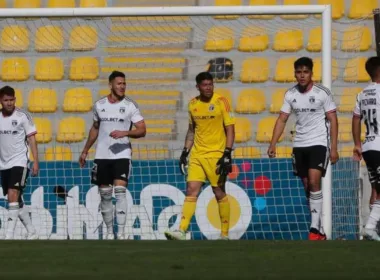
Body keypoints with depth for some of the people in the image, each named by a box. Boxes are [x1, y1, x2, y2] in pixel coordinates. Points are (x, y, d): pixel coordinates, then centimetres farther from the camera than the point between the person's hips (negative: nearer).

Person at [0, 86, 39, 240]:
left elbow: (32, 139, -4)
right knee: (16, 201, 10)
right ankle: (32, 233, 22)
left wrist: (35, 162, -10)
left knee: (13, 196, -18)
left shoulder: (23, 116, -6)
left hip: (19, 162, -6)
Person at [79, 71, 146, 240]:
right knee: (105, 194, 7)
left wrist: (125, 133, -23)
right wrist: (85, 151, 23)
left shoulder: (130, 106, -2)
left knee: (120, 191, -16)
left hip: (122, 155, -3)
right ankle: (109, 232, 18)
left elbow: (142, 130, -6)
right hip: (102, 155, 3)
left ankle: (121, 233, -16)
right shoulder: (99, 105, 7)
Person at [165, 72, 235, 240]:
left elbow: (230, 129, -6)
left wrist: (227, 153, -14)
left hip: (216, 154, -4)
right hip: (197, 155, 4)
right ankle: (182, 232, -11)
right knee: (191, 191, -5)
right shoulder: (193, 104, 9)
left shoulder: (221, 102, -6)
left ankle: (225, 234, 11)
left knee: (219, 193, 1)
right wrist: (185, 151, 12)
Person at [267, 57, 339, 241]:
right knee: (307, 187, 6)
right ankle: (320, 231, 14)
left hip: (319, 143, -5)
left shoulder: (322, 93, -9)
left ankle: (315, 228, -19)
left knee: (314, 182, -20)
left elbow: (332, 120, -6)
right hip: (299, 144, 5)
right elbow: (282, 119, 6)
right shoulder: (290, 94, 3)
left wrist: (334, 148, -11)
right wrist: (273, 144, -4)